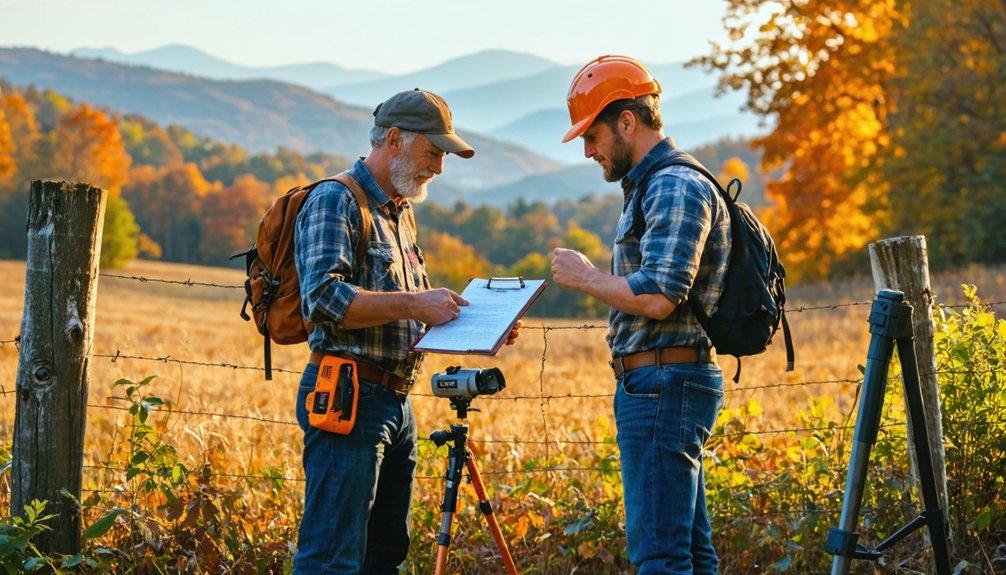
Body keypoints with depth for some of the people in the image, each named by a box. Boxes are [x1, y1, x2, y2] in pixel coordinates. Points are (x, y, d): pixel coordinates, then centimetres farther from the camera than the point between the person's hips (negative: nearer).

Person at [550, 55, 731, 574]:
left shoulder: (677, 187, -13)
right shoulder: (649, 186, 20)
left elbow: (657, 297, -23)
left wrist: (585, 278, -10)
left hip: (663, 384, -11)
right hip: (651, 384, 11)